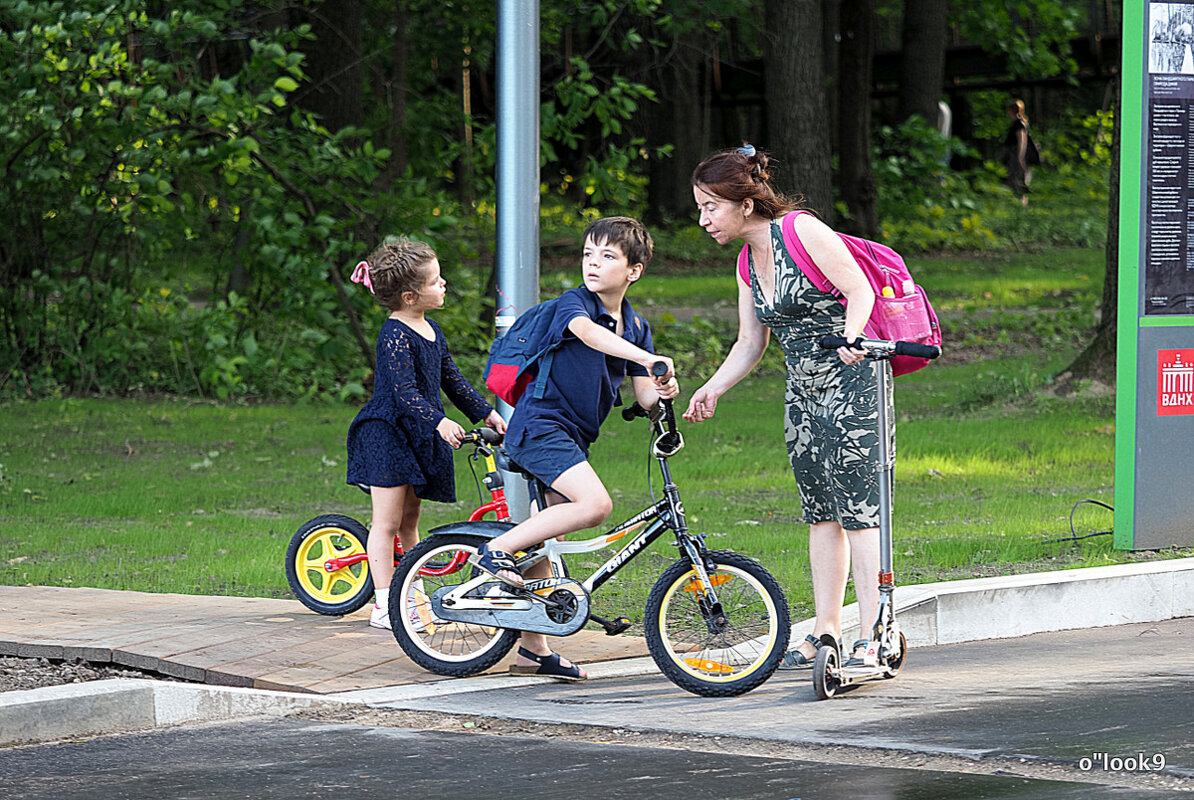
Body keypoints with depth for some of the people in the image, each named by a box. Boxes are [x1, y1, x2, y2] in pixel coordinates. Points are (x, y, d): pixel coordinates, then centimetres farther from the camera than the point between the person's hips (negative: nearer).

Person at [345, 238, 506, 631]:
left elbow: (452, 380, 20)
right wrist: (438, 422, -38)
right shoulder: (394, 335, -19)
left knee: (409, 521, 14)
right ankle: (384, 605, -3)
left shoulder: (431, 331, 10)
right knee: (387, 522, -5)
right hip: (386, 434, -8)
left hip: (417, 437, 8)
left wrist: (487, 413, 20)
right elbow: (404, 391, -28)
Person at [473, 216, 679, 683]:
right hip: (540, 425, -8)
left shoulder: (635, 327, 12)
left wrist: (662, 391, -19)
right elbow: (587, 332, -32)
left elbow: (644, 395, 7)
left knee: (545, 538, 10)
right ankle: (499, 549, -17)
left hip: (572, 438, 8)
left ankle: (534, 650, 14)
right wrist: (646, 357, -47)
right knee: (595, 504, -26)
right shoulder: (572, 303, -9)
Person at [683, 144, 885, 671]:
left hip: (848, 384, -8)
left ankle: (873, 634, -10)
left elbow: (860, 291, -17)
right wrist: (711, 390, 1)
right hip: (803, 394, 8)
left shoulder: (803, 231, -14)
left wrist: (850, 336, -35)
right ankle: (826, 633, 14)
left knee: (856, 507, -10)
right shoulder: (748, 264, 10)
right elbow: (750, 343, 14)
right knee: (820, 513, 10)